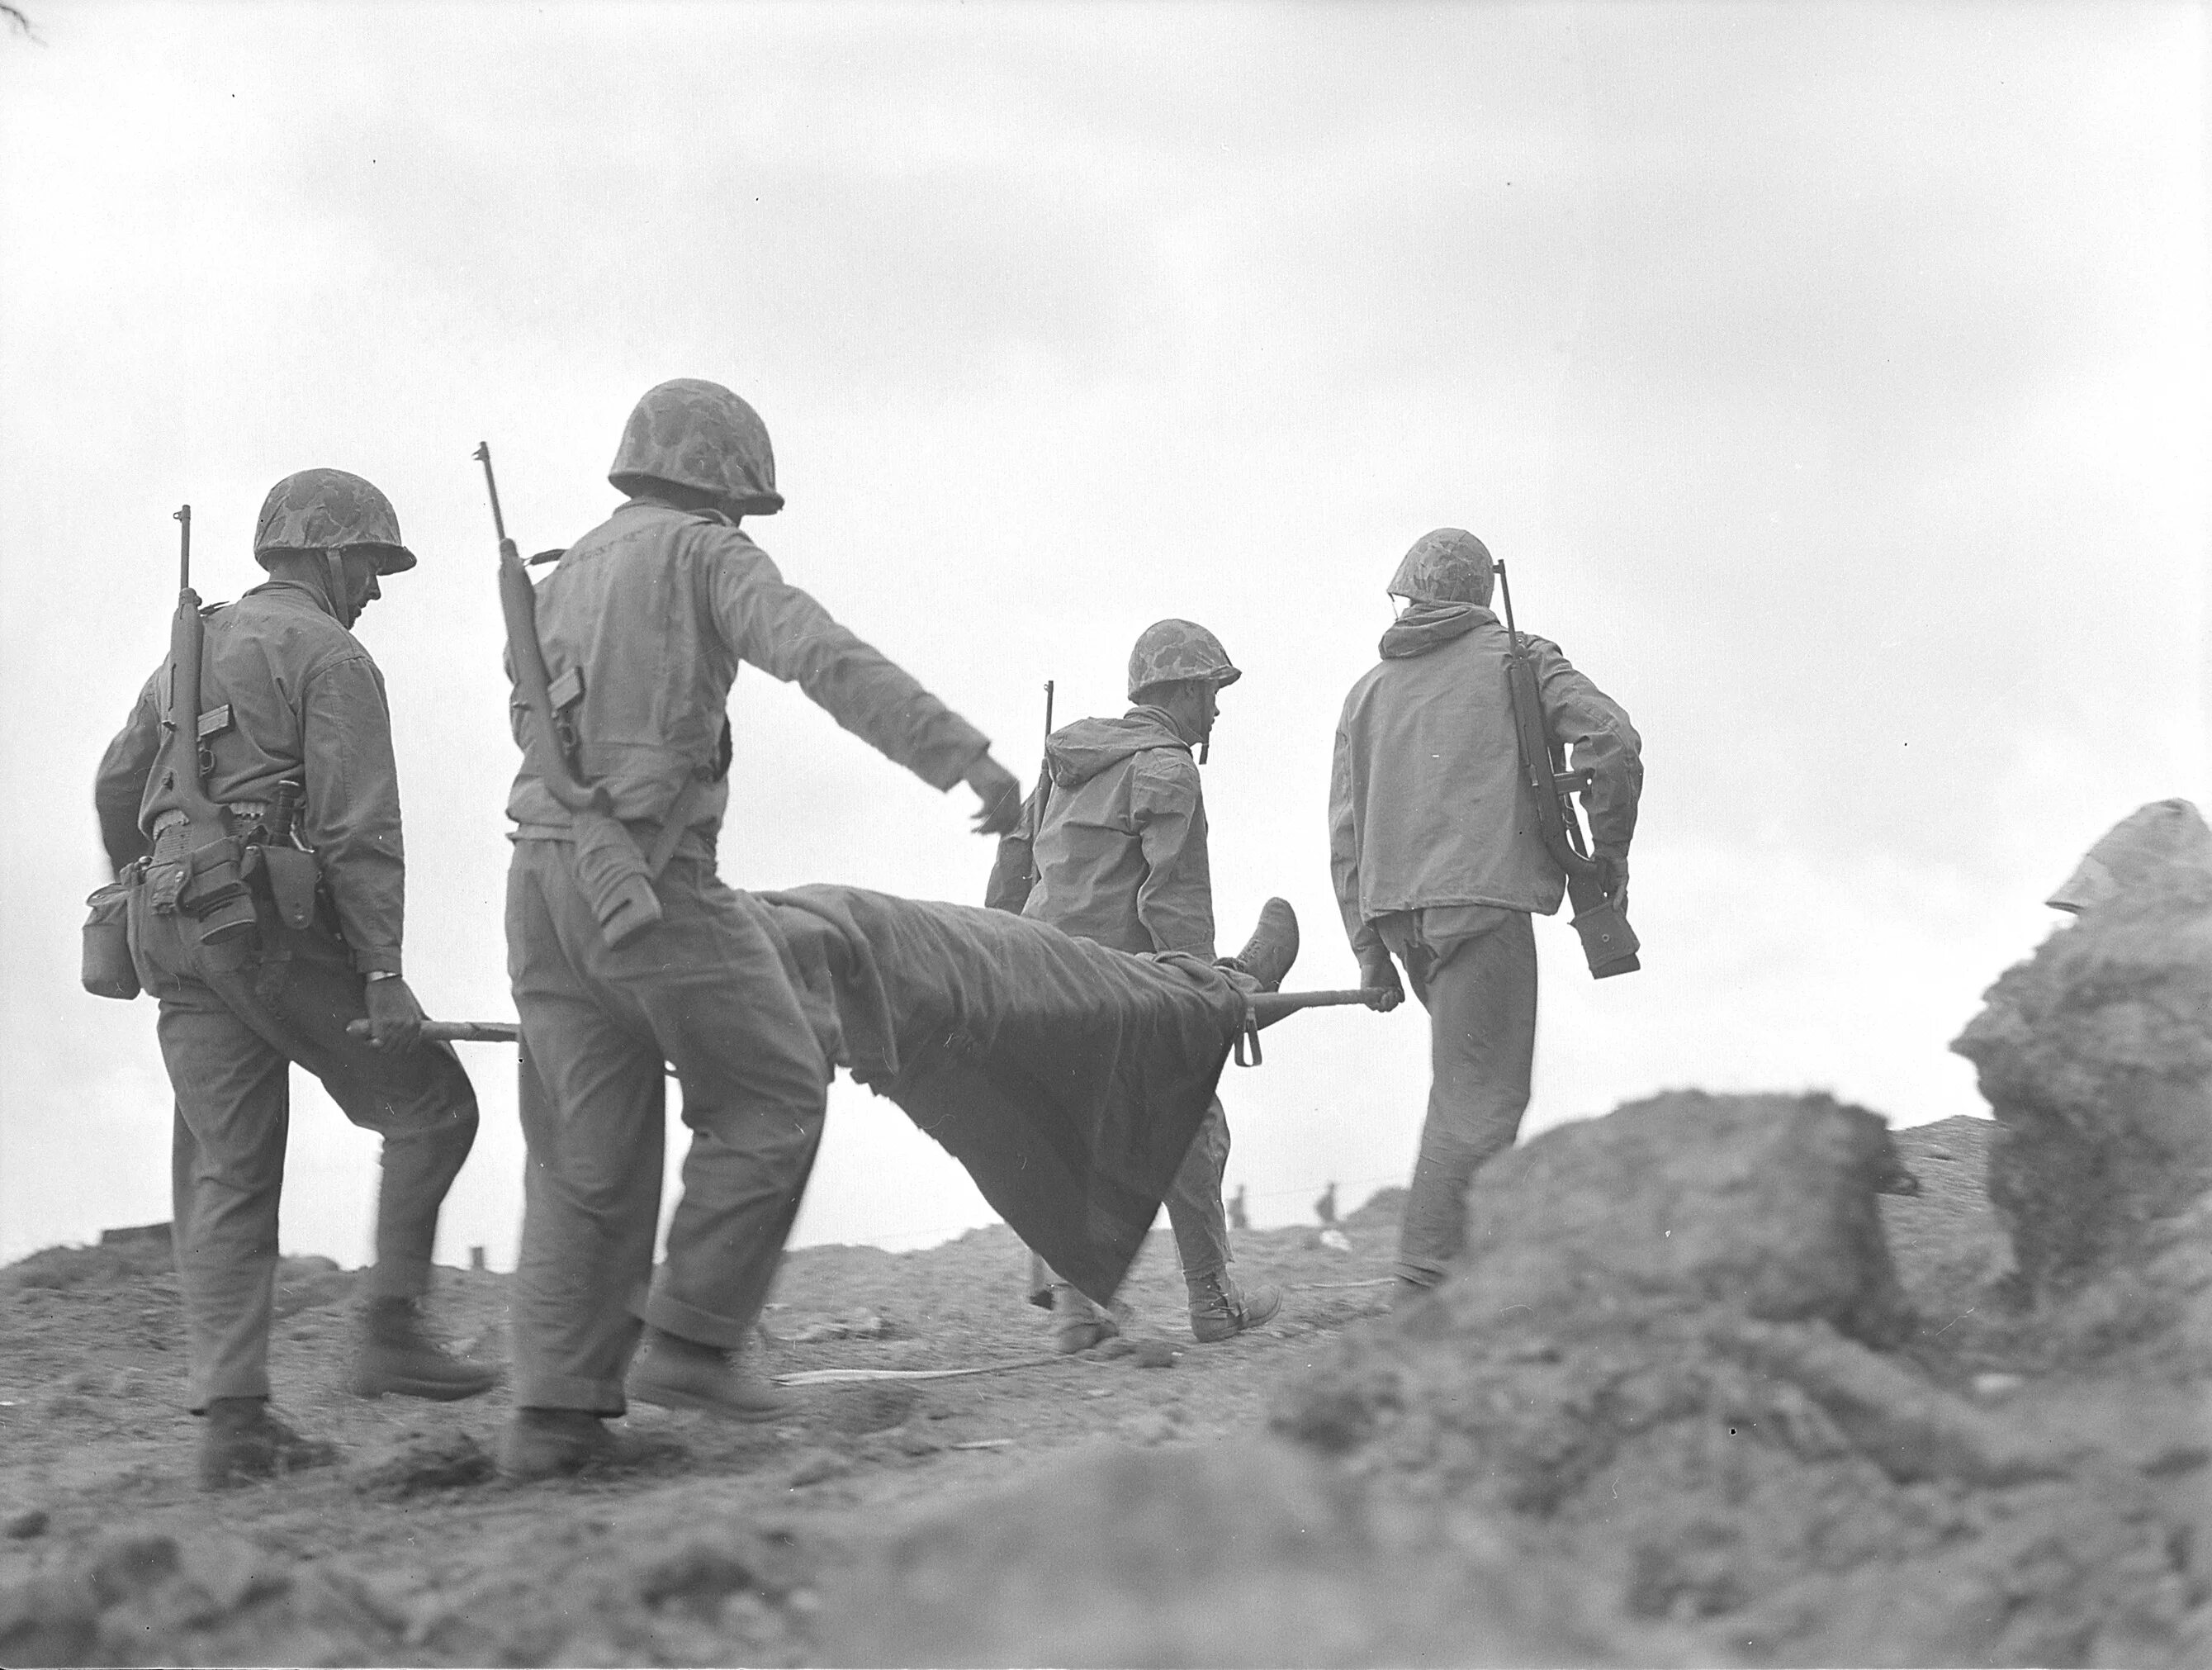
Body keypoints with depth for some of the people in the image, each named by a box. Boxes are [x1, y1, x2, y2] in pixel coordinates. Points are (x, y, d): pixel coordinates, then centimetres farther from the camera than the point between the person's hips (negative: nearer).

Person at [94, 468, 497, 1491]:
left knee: (227, 1174, 3)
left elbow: (118, 789, 24)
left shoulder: (195, 649, 23)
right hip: (277, 925, -8)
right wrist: (383, 973, -17)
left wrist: (151, 896, 37)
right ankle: (390, 1328, 0)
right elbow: (358, 823, -13)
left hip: (175, 929, 8)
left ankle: (233, 1421, -4)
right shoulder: (332, 657, -3)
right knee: (431, 1106, 7)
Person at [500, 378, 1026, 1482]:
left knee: (586, 1152, 8)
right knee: (772, 1096, 5)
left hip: (541, 878, 8)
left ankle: (555, 1410, 1)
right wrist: (964, 756, -18)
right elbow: (826, 659, -13)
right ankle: (689, 1339, 0)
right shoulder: (704, 554, 2)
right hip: (650, 873, -7)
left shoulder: (562, 582, 25)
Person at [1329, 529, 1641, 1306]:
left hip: (1396, 909, 6)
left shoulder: (1370, 690, 19)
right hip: (1481, 894, -6)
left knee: (1473, 1076, 20)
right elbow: (1612, 739, -8)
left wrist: (1370, 951, 15)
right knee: (1478, 1095, -8)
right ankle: (1426, 1287, -15)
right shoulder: (1517, 659, 7)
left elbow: (1345, 831, 14)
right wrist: (1609, 852, 5)